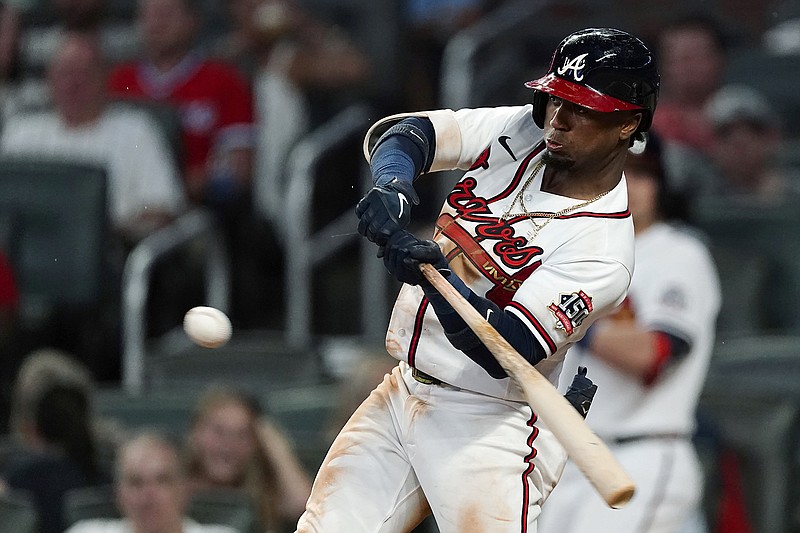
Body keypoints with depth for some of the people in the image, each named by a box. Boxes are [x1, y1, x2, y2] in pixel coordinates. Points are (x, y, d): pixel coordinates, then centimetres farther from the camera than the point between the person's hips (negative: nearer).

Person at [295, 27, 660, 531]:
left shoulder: (604, 248, -19)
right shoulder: (522, 131, 1)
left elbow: (502, 352, -26)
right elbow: (400, 133, -3)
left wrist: (437, 277, -40)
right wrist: (393, 184, -25)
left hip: (489, 425, -7)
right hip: (402, 392, 7)